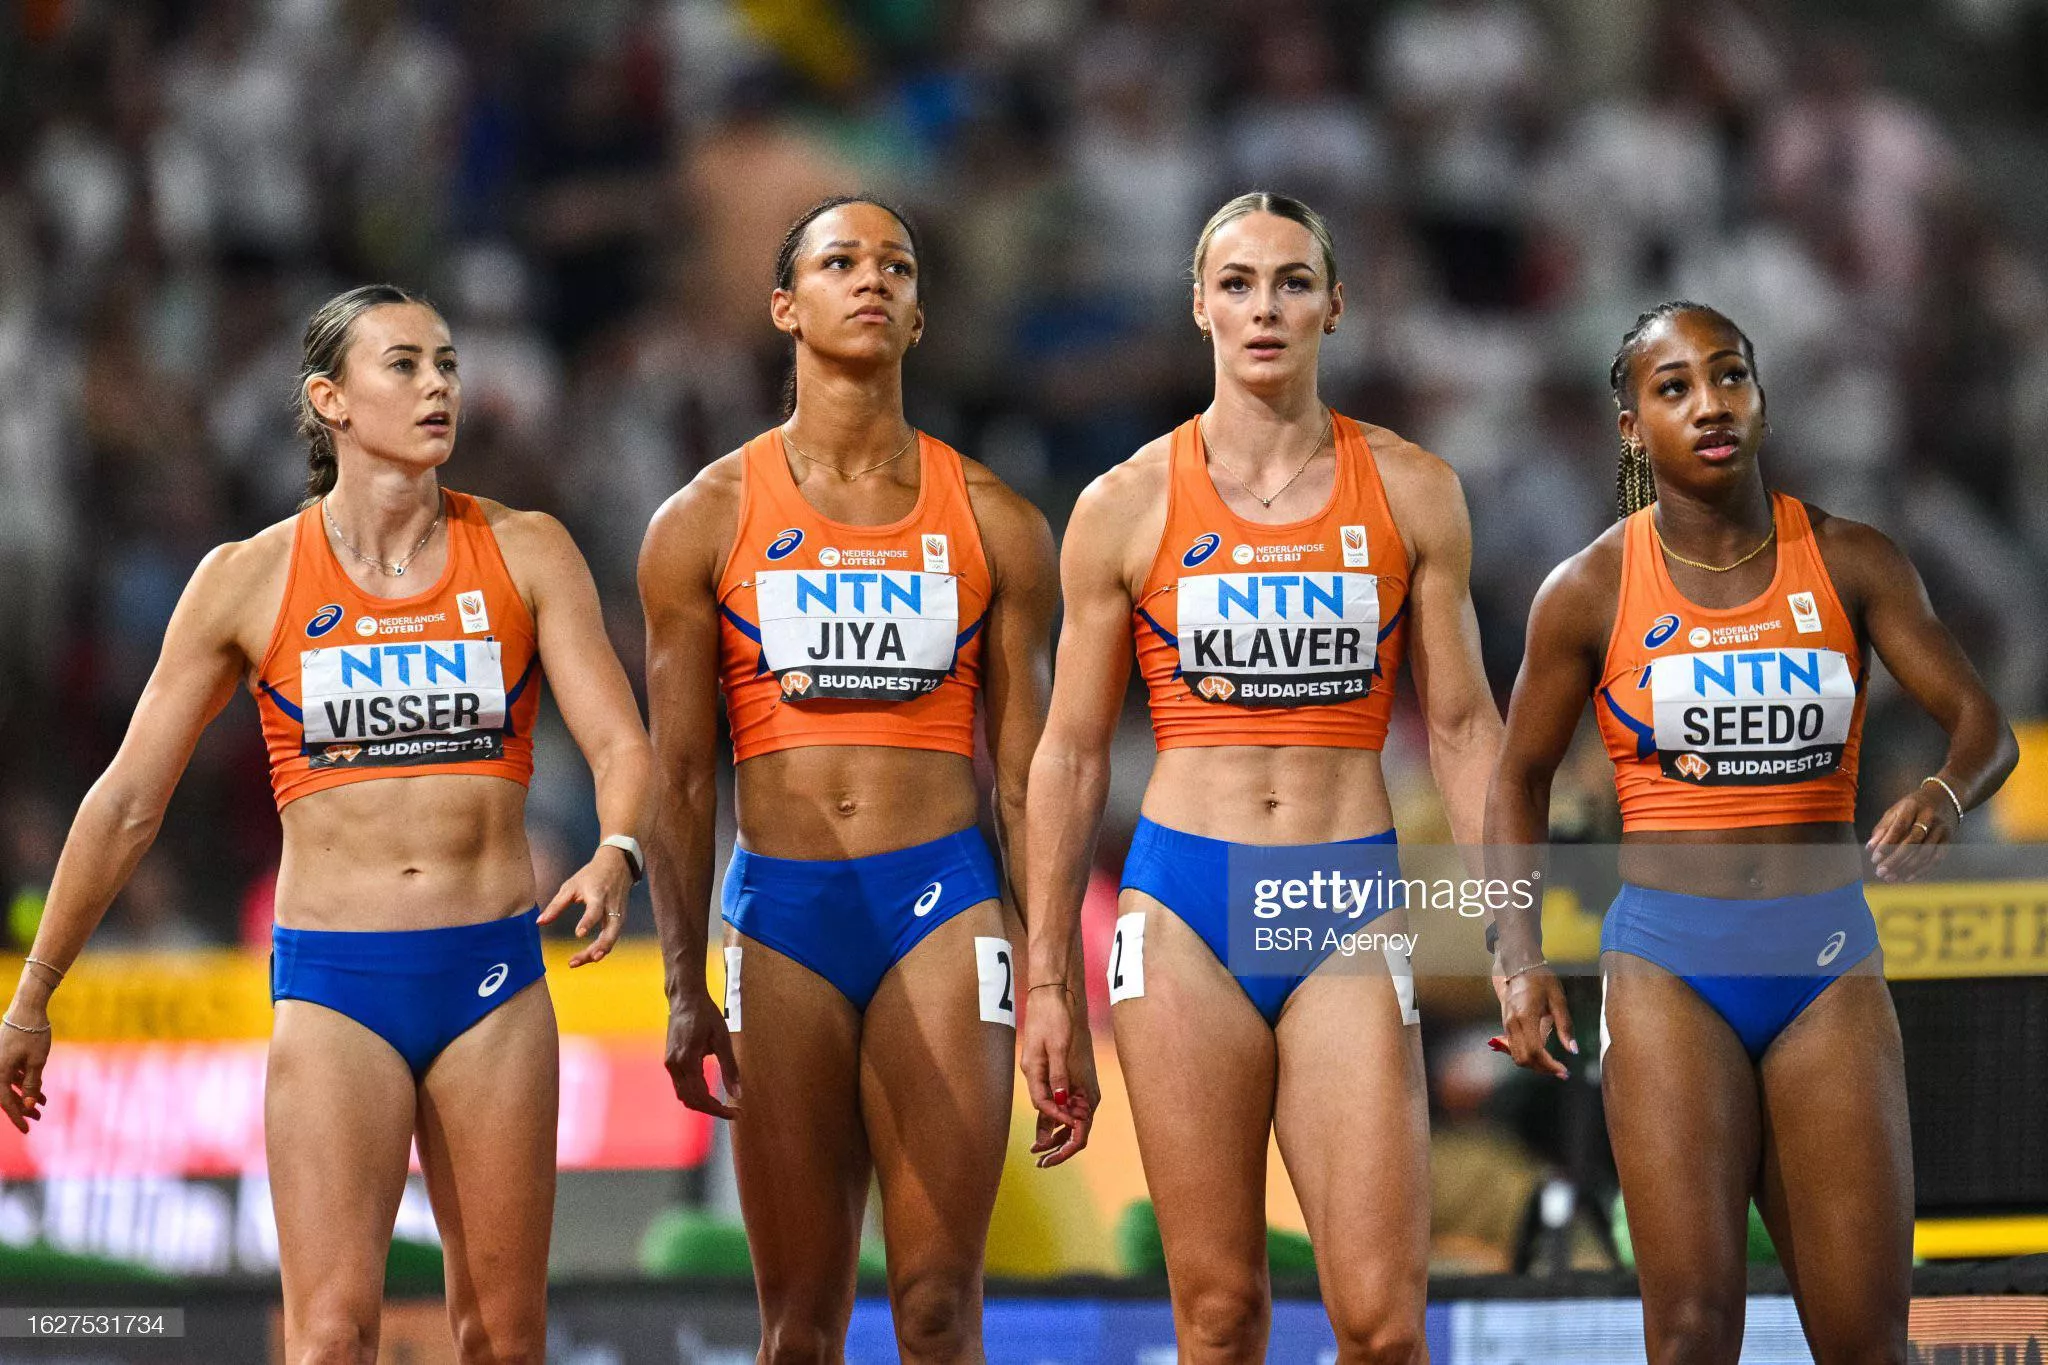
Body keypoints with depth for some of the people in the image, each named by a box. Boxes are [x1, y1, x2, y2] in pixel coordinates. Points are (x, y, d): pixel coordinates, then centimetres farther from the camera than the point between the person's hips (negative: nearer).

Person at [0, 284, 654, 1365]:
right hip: (332, 988, -2)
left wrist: (615, 856, -23)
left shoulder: (525, 555, 5)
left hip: (493, 976, 2)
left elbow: (621, 745, 0)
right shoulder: (249, 581, 2)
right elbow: (127, 801, 8)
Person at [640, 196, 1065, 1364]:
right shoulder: (706, 523, 7)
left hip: (943, 901, 0)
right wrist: (686, 989, -1)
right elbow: (681, 777, 6)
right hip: (781, 913, 0)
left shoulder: (993, 524, 9)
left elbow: (1026, 776, 10)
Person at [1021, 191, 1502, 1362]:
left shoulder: (1410, 492, 7)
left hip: (1351, 912, 0)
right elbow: (1073, 752, 8)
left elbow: (1463, 727, 10)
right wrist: (1044, 978, 6)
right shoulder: (1127, 507, 4)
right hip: (1185, 909, 0)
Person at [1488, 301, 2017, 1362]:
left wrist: (1945, 795, -25)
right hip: (1668, 966, -1)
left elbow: (1983, 725, -1)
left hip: (1829, 964, 2)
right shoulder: (1590, 592, 0)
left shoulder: (1850, 563, 2)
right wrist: (1520, 959, -2)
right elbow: (1519, 779, 10)